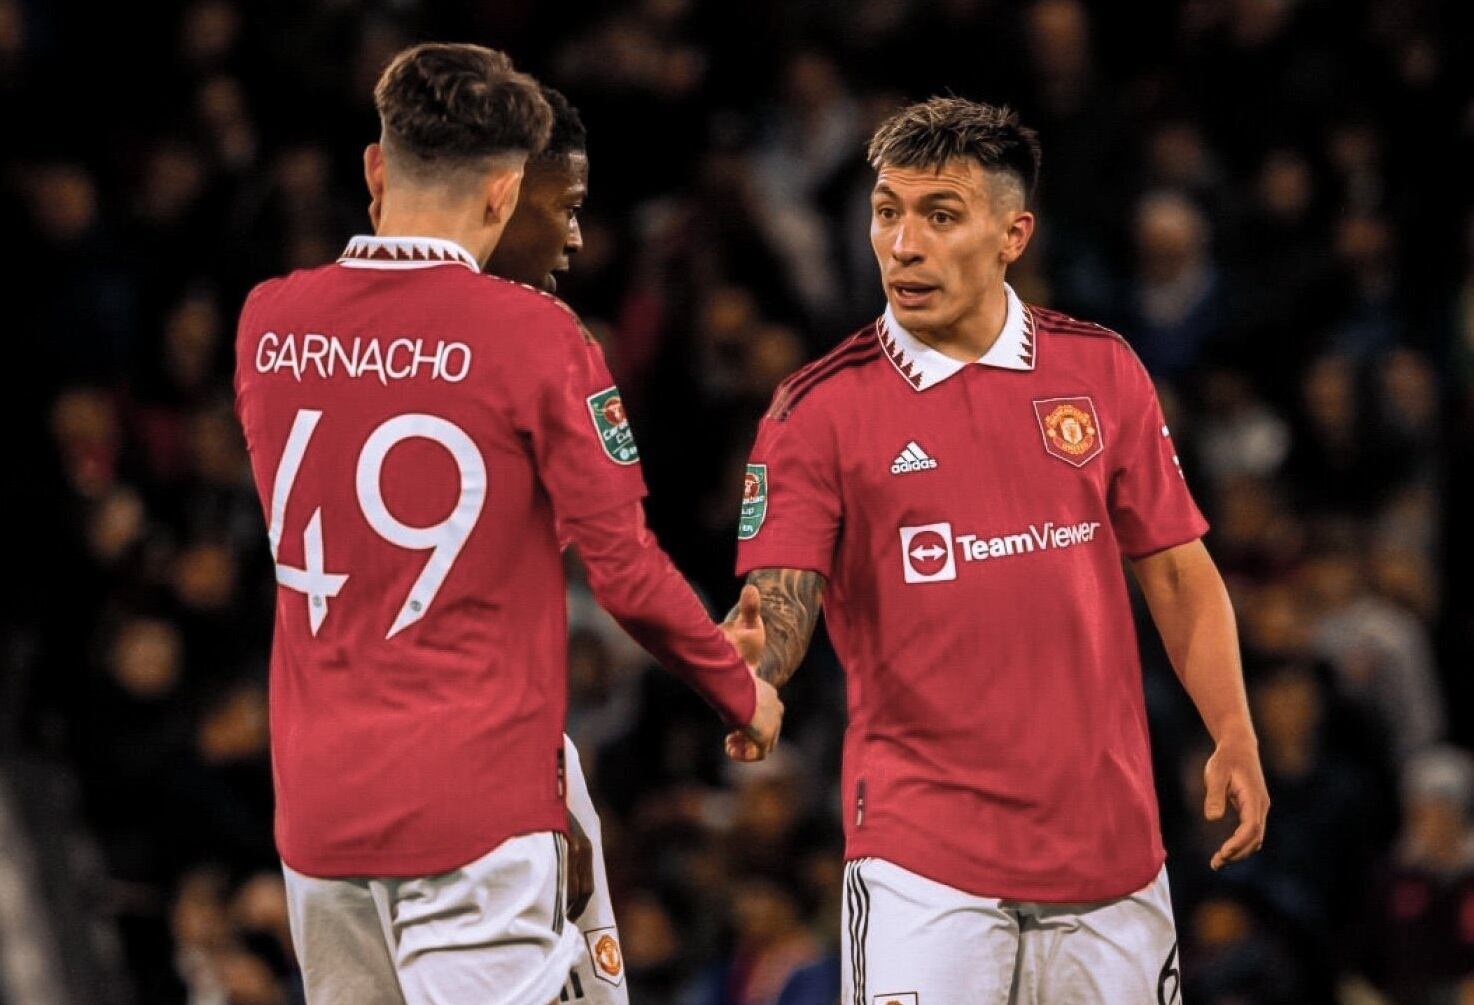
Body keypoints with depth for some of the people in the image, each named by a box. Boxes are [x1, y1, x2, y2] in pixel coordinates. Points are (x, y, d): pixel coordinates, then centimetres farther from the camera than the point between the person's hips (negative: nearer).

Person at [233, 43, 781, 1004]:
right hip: (476, 800, -5)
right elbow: (626, 569, -8)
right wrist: (740, 689, 8)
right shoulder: (532, 335, -10)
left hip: (316, 805, 5)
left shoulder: (268, 323, 4)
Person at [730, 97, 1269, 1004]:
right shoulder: (820, 409, -2)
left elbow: (1176, 570, 12)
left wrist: (1234, 735, 1)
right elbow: (778, 605, -8)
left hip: (1109, 843, 3)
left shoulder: (1100, 371, 7)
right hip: (922, 851, -3)